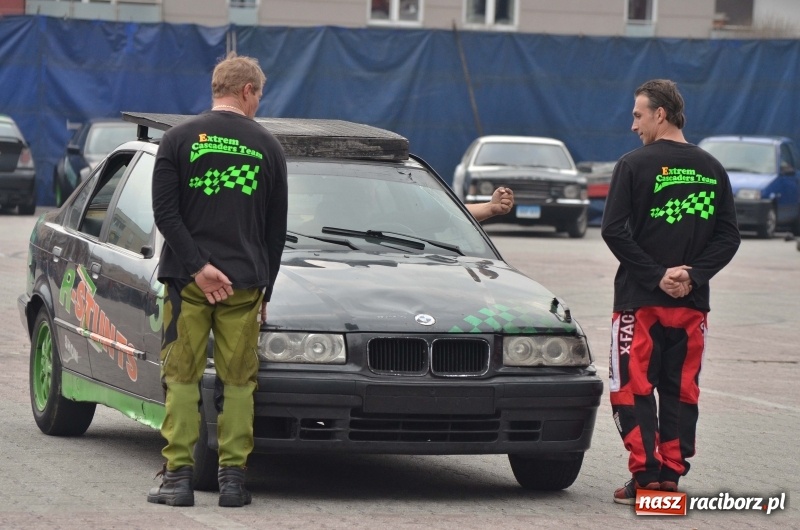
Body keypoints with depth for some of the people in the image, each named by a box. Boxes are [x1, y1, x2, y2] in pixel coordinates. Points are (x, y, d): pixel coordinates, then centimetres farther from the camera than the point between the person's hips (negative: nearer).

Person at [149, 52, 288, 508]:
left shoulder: (180, 139, 3)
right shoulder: (267, 146, 6)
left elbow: (165, 212, -6)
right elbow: (277, 229, 9)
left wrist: (198, 267, -8)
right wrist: (265, 288, 17)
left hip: (188, 280, 0)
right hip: (245, 281, 1)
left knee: (182, 377, 2)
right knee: (238, 381, 4)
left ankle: (178, 476, -1)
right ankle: (233, 477, 2)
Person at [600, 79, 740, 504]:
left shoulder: (634, 165, -6)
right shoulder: (712, 169, 7)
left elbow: (614, 231, -13)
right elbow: (728, 237, 4)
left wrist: (656, 276, -11)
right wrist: (694, 276, -3)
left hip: (640, 300, -4)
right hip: (692, 304, 4)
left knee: (633, 389, 1)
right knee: (681, 392, 9)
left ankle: (645, 477, -6)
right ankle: (671, 478, 7)